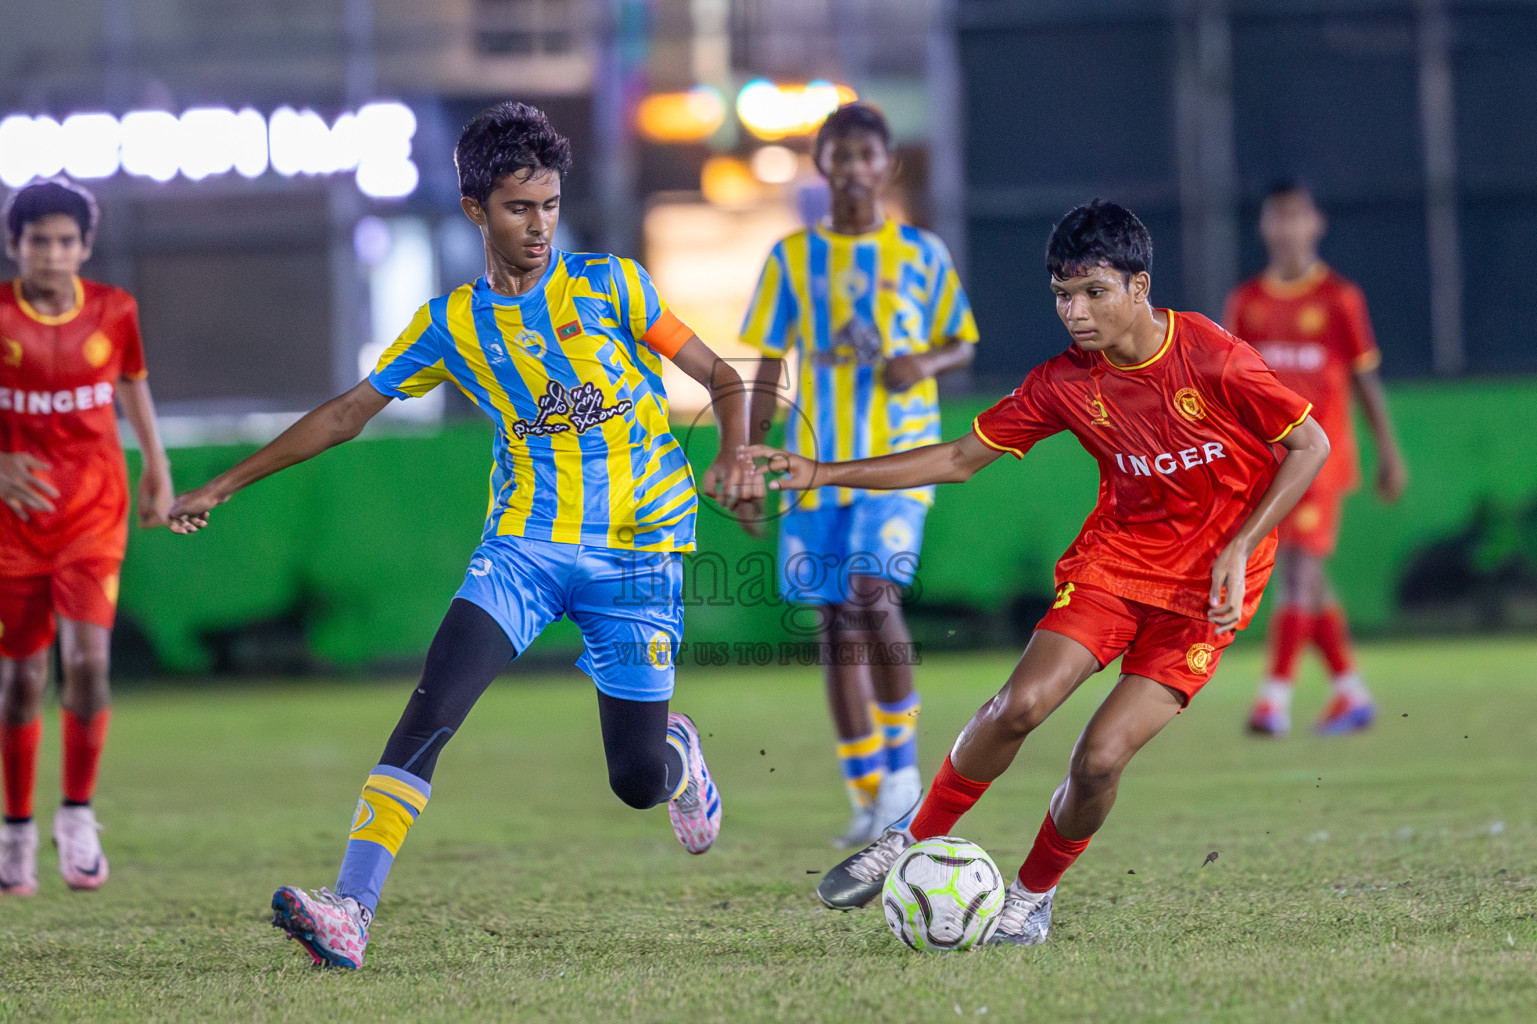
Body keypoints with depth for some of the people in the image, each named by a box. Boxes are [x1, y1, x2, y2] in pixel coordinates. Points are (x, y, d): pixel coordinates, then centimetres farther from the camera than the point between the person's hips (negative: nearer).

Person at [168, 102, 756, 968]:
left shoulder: (611, 286, -2)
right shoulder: (452, 326, 4)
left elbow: (723, 378, 2)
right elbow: (349, 413, 12)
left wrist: (734, 458, -19)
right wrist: (222, 487, 12)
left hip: (638, 547, -1)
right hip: (527, 540, 1)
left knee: (637, 780, 1)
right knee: (434, 705, -23)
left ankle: (679, 751, 40)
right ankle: (352, 911, -27)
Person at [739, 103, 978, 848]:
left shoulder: (921, 254, 4)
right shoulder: (793, 258, 7)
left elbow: (962, 344, 12)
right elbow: (768, 368, 9)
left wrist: (926, 362, -11)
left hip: (899, 456, -2)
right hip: (816, 461, 3)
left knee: (871, 593, -21)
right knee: (836, 620, 2)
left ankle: (901, 763, -4)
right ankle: (869, 797, 9)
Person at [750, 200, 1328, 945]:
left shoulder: (1213, 361, -19)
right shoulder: (1065, 383, -6)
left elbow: (1311, 445, -8)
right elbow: (961, 458, 2)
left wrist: (1238, 549, -16)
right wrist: (822, 474, -5)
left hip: (1203, 587, -3)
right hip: (1113, 556, 3)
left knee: (1101, 757, -16)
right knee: (1020, 706, -18)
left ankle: (1034, 893, 11)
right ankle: (917, 841, 5)